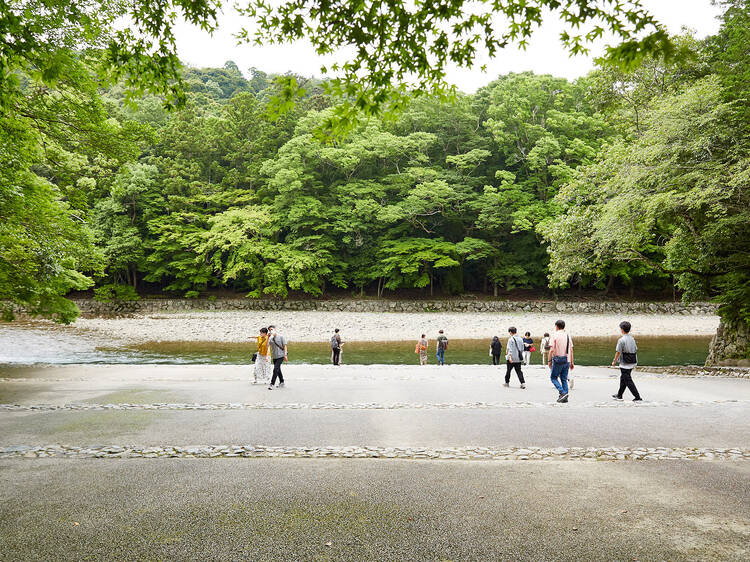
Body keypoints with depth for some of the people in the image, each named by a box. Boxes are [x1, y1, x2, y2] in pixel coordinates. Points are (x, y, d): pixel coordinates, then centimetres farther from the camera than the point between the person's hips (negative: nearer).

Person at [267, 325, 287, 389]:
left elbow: (284, 346, -5)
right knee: (278, 370, 15)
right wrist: (268, 337, -16)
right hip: (274, 356, 6)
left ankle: (272, 384, -14)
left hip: (280, 356, -6)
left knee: (275, 369, -15)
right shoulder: (270, 338, 6)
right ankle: (281, 382, 30)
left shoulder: (281, 337, -5)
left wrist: (285, 355, -12)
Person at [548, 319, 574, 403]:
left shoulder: (554, 336, -7)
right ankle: (565, 397, 7)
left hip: (558, 359, -5)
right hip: (567, 360, 5)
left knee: (553, 377, 4)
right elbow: (571, 350, 10)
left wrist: (549, 360, -6)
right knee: (564, 379, 11)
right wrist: (571, 362, 14)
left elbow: (552, 350, -13)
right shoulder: (568, 336, 9)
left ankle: (563, 392, -13)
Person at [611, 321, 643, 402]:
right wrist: (634, 362, 21)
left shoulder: (621, 340, -17)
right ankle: (619, 395, 31)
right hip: (632, 363, 8)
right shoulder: (632, 339, 7)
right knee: (623, 379, 20)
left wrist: (614, 361, -1)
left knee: (628, 381, -3)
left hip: (625, 364, -8)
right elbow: (635, 350, 12)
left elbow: (618, 352, -15)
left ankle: (637, 397, -6)